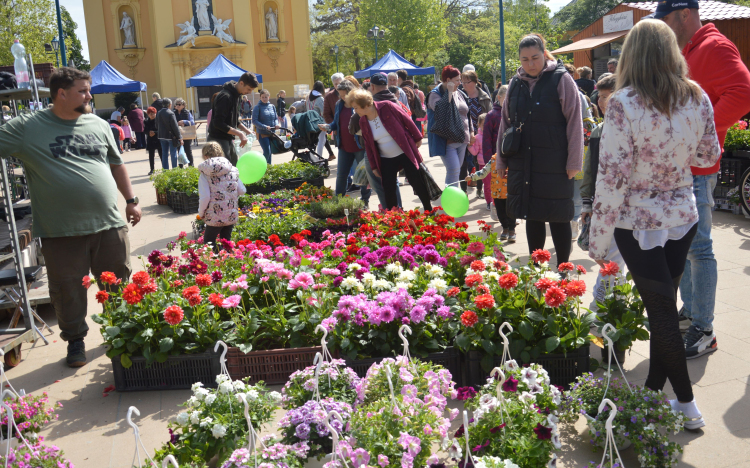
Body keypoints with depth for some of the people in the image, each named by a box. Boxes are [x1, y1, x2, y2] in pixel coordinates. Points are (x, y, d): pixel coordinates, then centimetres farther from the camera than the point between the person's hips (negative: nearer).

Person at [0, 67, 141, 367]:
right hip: (61, 231, -3)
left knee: (119, 286, 11)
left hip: (109, 224, 3)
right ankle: (75, 341, 27)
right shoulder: (27, 127, -2)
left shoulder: (99, 125, 10)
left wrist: (131, 200, 16)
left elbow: (116, 164, 18)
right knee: (68, 289, 8)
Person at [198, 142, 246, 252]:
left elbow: (204, 197, -15)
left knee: (209, 243, 11)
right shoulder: (233, 170, 3)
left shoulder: (205, 175, -9)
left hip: (215, 217, -4)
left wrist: (201, 213, 0)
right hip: (231, 215, 4)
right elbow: (242, 191, 4)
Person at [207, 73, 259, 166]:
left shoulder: (236, 95, 10)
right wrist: (239, 134, -25)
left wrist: (246, 130, 5)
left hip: (228, 139, 10)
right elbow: (218, 123, -25)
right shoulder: (225, 97, -20)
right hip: (218, 140, -10)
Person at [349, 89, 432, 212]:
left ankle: (429, 210, 21)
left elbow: (407, 121, -7)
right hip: (386, 160, 4)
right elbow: (368, 145, 8)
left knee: (417, 183, 3)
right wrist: (374, 166, 10)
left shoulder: (387, 107, -16)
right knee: (388, 190, 2)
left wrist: (417, 138, -1)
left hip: (405, 153, -4)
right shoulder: (363, 122, -1)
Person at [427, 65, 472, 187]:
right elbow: (440, 109, -26)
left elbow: (467, 114, 24)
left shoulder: (460, 94, 15)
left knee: (456, 171, 12)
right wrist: (449, 93, -21)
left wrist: (470, 132, 19)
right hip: (447, 140, -7)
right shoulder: (435, 94, -6)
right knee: (453, 170, -17)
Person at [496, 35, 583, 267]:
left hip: (554, 166, -4)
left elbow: (574, 123, -6)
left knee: (558, 218, 3)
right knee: (532, 217, 11)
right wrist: (501, 160, 14)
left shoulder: (561, 80, -4)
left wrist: (573, 161, -9)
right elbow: (505, 123, 16)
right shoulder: (516, 84, 9)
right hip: (523, 163, 4)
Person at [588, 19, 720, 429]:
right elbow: (709, 156, 10)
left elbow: (613, 175, -19)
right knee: (664, 305, 17)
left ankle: (686, 405, 18)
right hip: (683, 218, 5)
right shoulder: (697, 98, -3)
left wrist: (598, 238, -11)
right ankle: (655, 388, 31)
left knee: (660, 310, 6)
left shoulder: (623, 104, -19)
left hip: (638, 223, -5)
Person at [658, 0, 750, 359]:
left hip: (696, 168, -10)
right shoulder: (682, 54, 18)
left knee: (697, 247, -6)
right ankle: (689, 312, 28)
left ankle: (703, 331, 2)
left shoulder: (714, 48, -10)